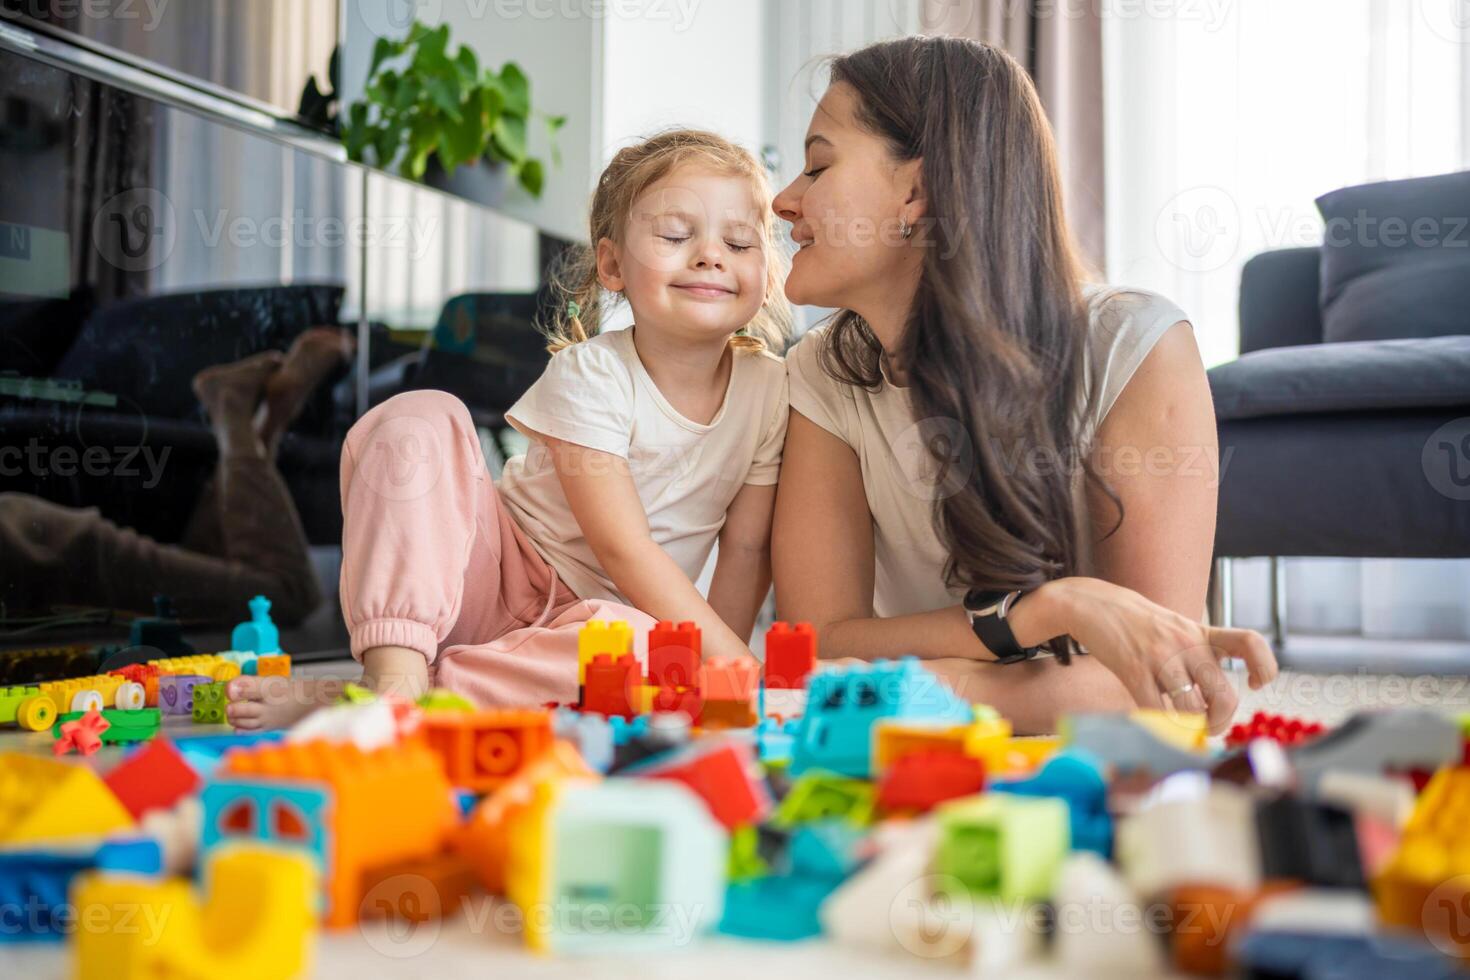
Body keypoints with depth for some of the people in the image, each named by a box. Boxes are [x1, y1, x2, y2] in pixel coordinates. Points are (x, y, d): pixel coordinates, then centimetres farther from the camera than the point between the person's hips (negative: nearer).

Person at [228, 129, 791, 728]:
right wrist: (738, 669, -27)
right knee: (419, 419, -25)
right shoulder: (587, 373, -15)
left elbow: (747, 551, 0)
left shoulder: (770, 390, -5)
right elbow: (625, 548, -21)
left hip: (591, 616, 2)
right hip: (492, 580, -1)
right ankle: (395, 675, -35)